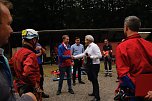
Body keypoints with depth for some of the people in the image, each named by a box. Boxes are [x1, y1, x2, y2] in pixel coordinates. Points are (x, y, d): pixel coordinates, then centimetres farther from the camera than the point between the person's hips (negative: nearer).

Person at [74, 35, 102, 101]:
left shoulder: (94, 46, -16)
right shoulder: (88, 47, 11)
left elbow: (99, 56, -22)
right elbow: (83, 54, 19)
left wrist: (90, 57, -18)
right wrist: (75, 57, 18)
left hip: (95, 65, -9)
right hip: (90, 65, 9)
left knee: (95, 80, -5)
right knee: (92, 79, 18)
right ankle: (94, 92, 35)